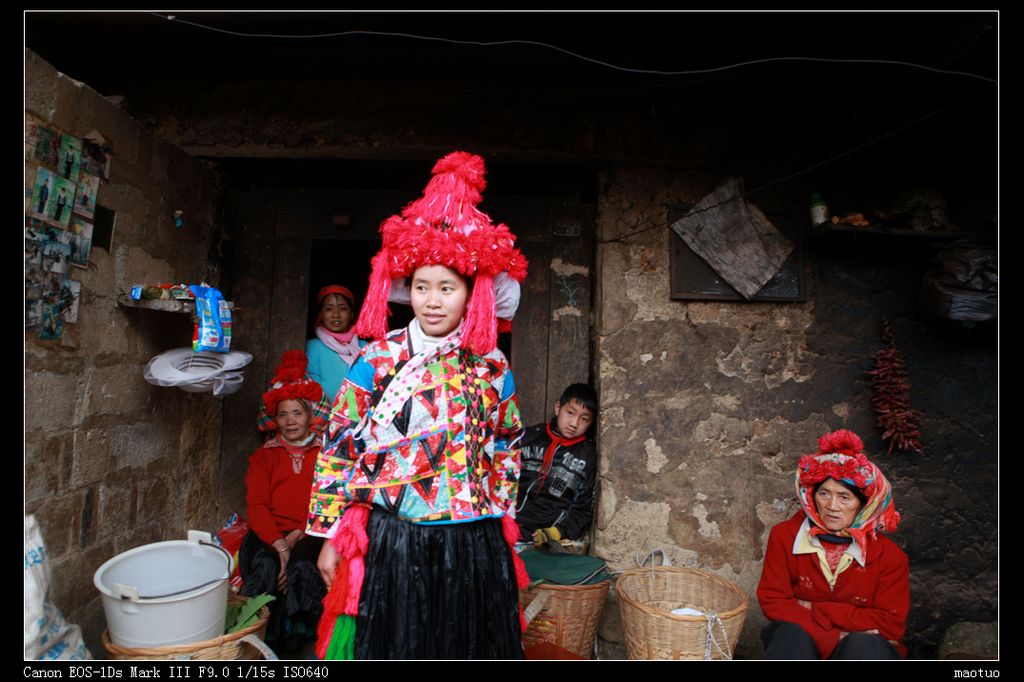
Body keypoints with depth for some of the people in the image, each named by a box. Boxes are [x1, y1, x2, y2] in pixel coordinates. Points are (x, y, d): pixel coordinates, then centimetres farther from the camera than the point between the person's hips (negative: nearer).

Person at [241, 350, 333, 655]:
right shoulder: (263, 456, 20)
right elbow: (256, 505, 5)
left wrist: (299, 536, -14)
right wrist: (280, 545, -14)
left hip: (312, 537, -1)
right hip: (269, 536, 1)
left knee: (301, 568, -33)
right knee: (266, 566, -32)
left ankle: (293, 646, -14)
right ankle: (261, 639, -16)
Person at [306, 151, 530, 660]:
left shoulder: (492, 368, 0)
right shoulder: (377, 362, -6)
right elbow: (338, 449, -2)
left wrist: (500, 522, 13)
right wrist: (330, 537, -1)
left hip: (473, 547, 2)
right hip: (392, 543, -2)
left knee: (466, 648, 15)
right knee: (391, 646, 12)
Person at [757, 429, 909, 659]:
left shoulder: (888, 555, -9)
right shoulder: (786, 536, -8)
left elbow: (890, 623, -11)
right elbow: (773, 601, -10)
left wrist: (814, 610, -15)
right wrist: (834, 638, -21)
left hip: (864, 652, 0)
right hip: (800, 643, 1)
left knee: (863, 645, -32)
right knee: (791, 633, -31)